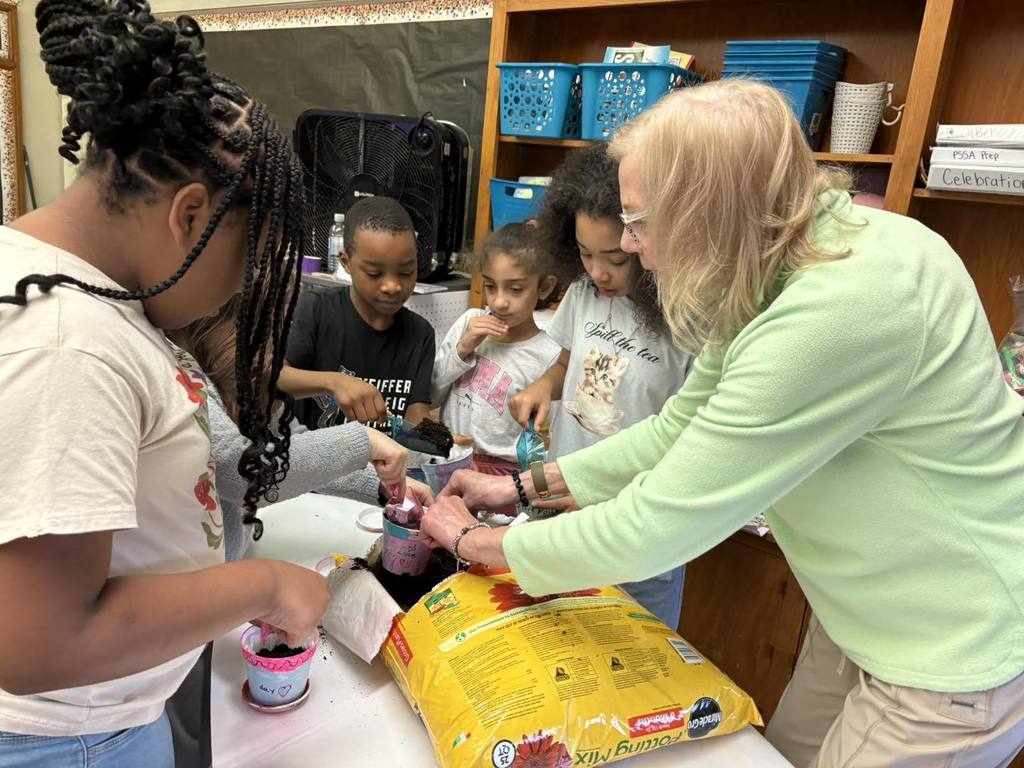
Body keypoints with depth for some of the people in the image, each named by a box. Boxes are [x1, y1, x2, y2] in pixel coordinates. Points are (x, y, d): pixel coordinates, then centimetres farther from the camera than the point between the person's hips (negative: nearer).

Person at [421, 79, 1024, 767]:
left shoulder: (842, 309, -35)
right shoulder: (766, 272, -4)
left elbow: (651, 530, -31)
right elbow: (680, 428, 4)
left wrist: (476, 542, -15)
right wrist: (523, 486, 3)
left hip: (957, 651, -8)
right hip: (869, 614, 8)